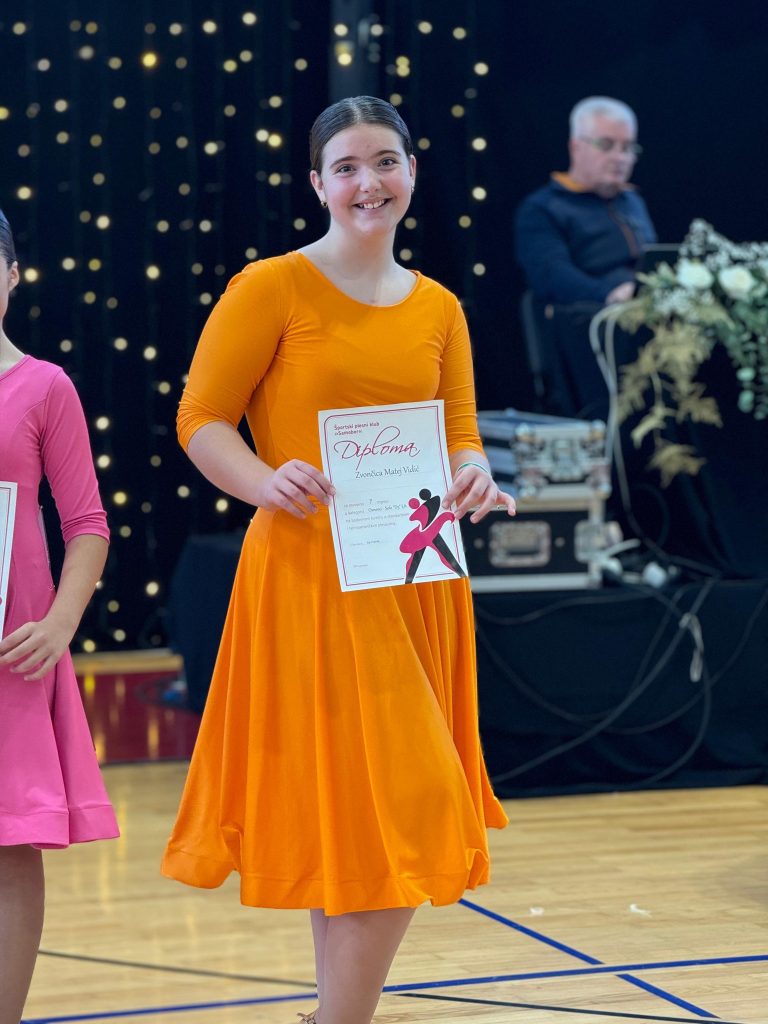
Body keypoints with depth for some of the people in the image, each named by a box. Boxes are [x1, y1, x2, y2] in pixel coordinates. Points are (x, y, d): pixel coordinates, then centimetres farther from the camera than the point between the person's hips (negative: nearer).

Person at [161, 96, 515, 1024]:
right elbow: (201, 420, -5)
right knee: (386, 817, -9)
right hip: (310, 575, -5)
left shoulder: (438, 308, 14)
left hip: (415, 581, 6)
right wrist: (270, 484, -23)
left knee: (352, 821, 13)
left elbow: (461, 435, 11)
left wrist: (470, 478, -12)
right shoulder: (272, 287, -3)